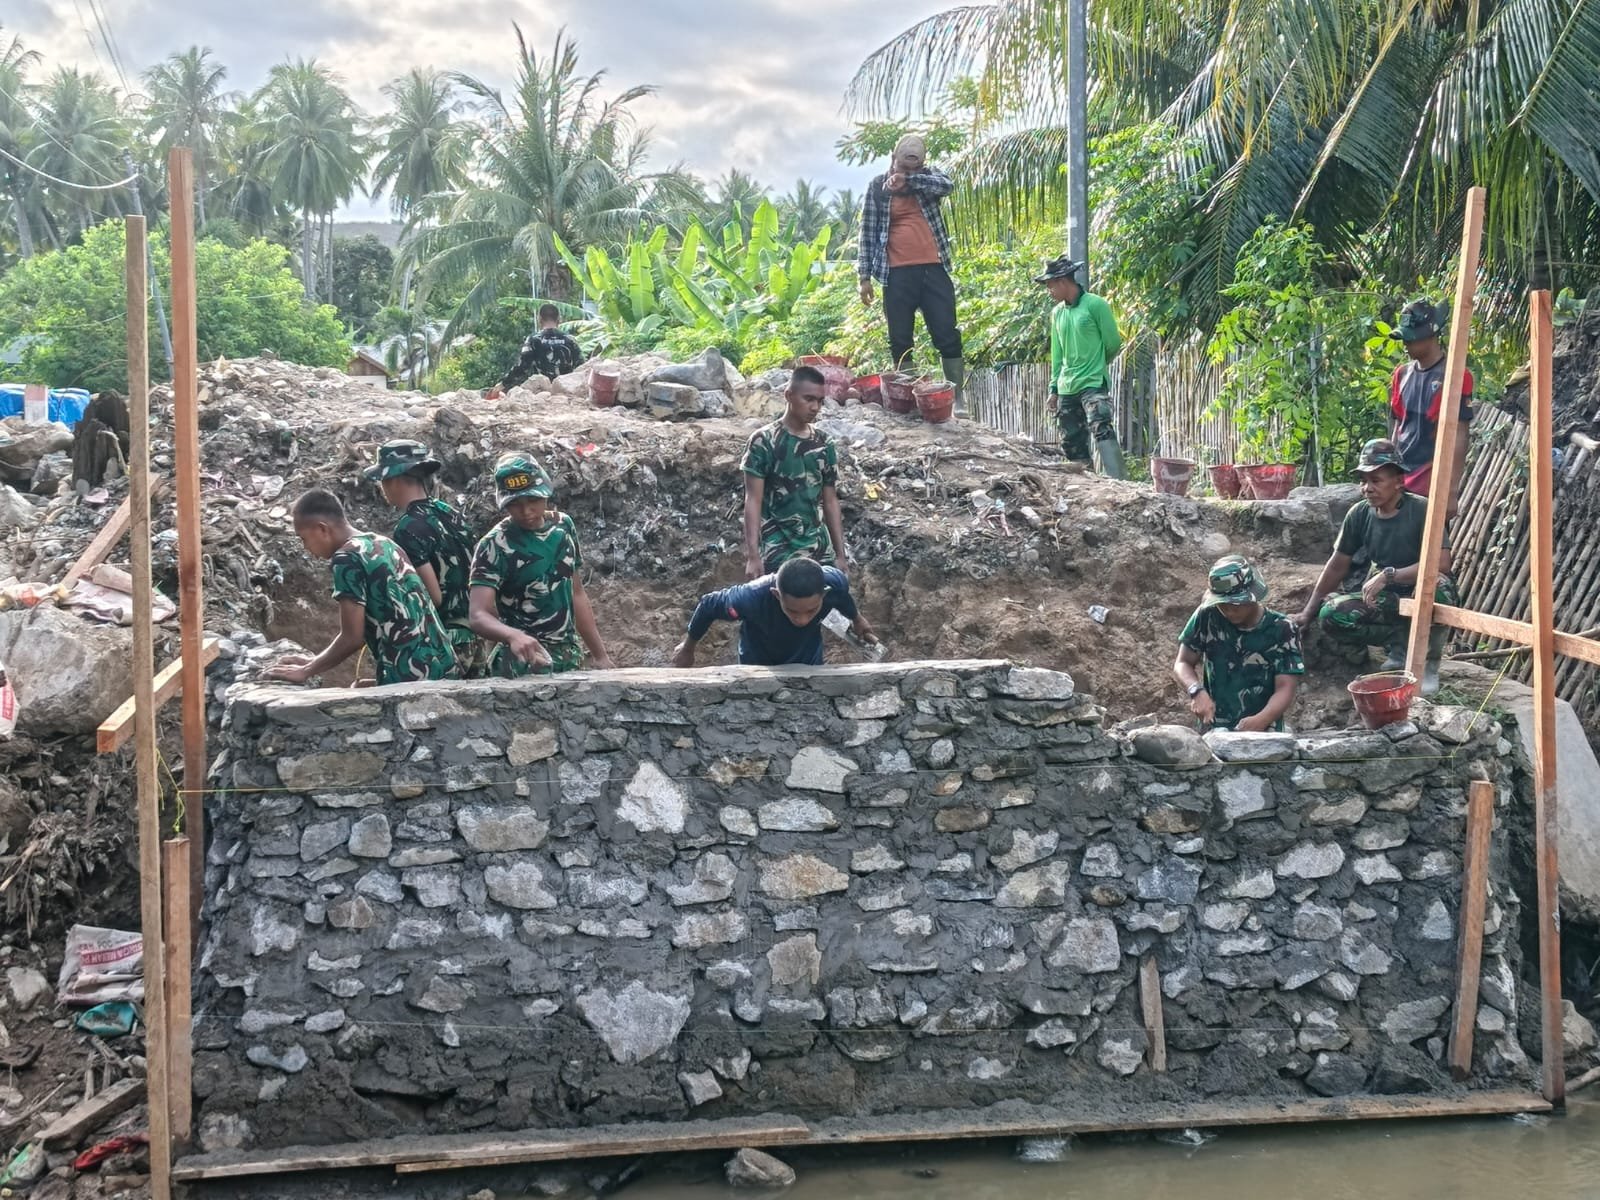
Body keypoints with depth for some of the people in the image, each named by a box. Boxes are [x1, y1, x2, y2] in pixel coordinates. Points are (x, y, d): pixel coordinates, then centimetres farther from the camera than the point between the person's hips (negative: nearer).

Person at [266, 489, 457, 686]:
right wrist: (314, 663, 22)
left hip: (407, 676, -9)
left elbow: (353, 637, -12)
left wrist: (306, 671, 2)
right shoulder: (383, 543, 15)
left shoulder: (347, 558, -11)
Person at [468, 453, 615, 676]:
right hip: (525, 663, -5)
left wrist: (600, 655, 12)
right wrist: (513, 635, -41)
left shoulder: (564, 526, 5)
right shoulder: (494, 546, -13)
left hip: (568, 659, 5)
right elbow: (478, 616, -22)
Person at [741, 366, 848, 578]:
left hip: (819, 549, 5)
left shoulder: (825, 445, 8)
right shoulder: (764, 441, -6)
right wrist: (752, 554, -15)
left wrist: (840, 554, 10)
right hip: (777, 552, -5)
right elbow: (753, 500, -8)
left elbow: (830, 502, 13)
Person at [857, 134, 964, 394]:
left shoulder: (928, 176, 8)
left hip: (933, 269, 1)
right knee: (900, 343, 3)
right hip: (897, 274, -1)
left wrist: (909, 179, -20)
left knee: (948, 337, 0)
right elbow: (868, 233, 4)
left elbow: (947, 185, -15)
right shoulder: (877, 187, 4)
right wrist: (865, 276, -1)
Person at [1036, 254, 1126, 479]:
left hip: (1094, 384, -7)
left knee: (1102, 431, -24)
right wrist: (1054, 388, 14)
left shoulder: (1095, 305, -7)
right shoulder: (1057, 313, 12)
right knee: (1072, 444, 7)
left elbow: (1113, 342, -1)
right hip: (1066, 388, 7)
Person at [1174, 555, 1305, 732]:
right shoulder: (1207, 617, 0)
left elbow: (1285, 689, -8)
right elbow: (1183, 664, 7)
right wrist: (1197, 691, -14)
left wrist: (1260, 721, -26)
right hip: (1214, 730, 1)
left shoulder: (1282, 630, -3)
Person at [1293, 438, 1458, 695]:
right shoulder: (1359, 514, -6)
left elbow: (1441, 563, -31)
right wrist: (1309, 611, 6)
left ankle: (1430, 664, -15)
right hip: (1389, 601, 4)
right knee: (1330, 615, -21)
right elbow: (1337, 567, 6)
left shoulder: (1421, 510, -20)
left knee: (1435, 584, -40)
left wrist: (1388, 575, -33)